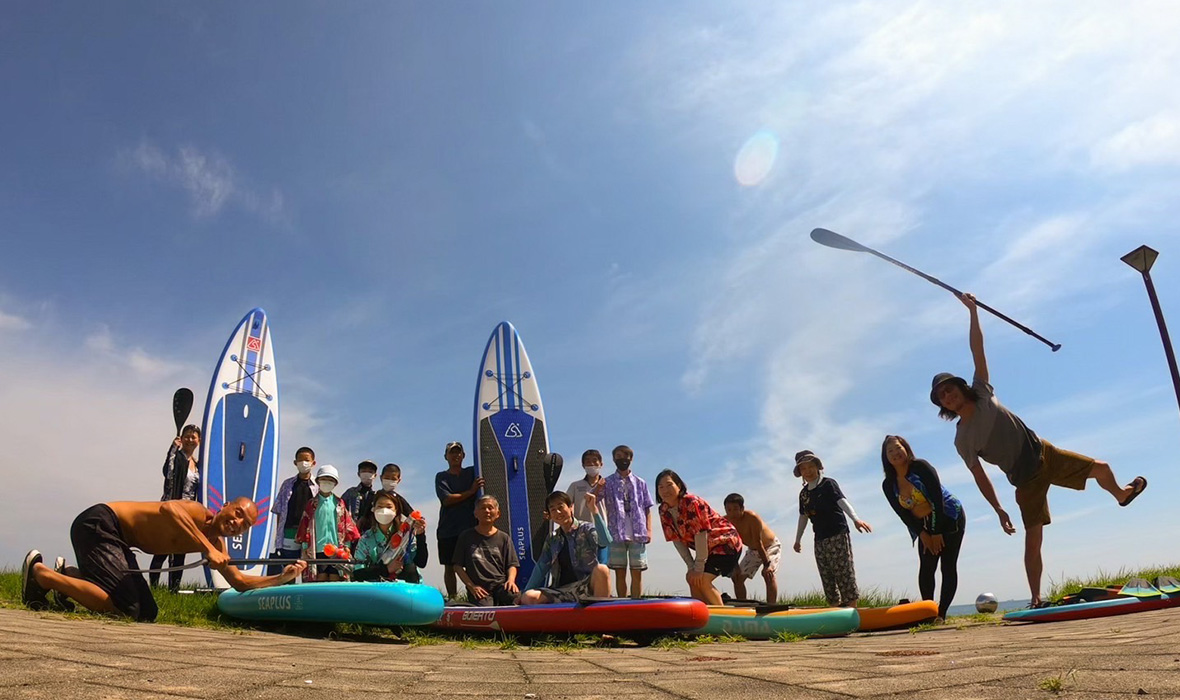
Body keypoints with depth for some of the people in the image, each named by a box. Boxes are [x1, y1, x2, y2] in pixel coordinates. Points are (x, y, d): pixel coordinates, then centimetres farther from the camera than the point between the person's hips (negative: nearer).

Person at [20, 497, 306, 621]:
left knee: (147, 614, 7)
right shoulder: (198, 514, -21)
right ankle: (40, 571, -3)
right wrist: (208, 549, -45)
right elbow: (168, 508, -44)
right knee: (124, 609, -20)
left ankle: (71, 576, 19)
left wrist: (283, 577, -2)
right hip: (97, 524, -9)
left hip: (117, 541, 9)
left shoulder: (215, 542, 5)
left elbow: (240, 582, 9)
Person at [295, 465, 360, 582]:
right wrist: (305, 548, 1)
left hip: (336, 549, 0)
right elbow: (305, 527, 6)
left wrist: (347, 547, 2)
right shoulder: (312, 504, 6)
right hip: (317, 550, 0)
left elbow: (347, 525, 7)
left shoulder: (340, 504, 7)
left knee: (335, 581, 0)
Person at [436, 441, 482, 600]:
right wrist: (471, 491, -10)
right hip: (448, 530, 0)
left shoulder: (472, 472, 11)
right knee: (449, 567, 5)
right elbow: (447, 499, -7)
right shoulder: (441, 477, 6)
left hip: (470, 528, 0)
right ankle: (452, 599, 13)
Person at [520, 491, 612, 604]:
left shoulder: (586, 529, 1)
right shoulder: (552, 540, 16)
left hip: (587, 586, -4)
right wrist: (523, 594, 6)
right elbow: (540, 568, 15)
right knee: (528, 597, -21)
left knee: (601, 569, -36)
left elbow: (606, 540, -20)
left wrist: (594, 510, -24)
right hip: (561, 590, 4)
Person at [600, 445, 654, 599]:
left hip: (638, 534, 1)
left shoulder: (640, 483, 12)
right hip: (616, 534, -1)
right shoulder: (607, 482, 8)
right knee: (620, 572, 3)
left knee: (637, 572, 2)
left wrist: (648, 530, 3)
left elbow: (647, 508, 13)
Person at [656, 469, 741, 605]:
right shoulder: (664, 511, -5)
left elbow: (700, 534, -28)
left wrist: (699, 567, -23)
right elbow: (677, 540, -3)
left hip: (725, 542, -8)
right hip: (707, 547, 8)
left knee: (702, 580, -18)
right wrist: (691, 567, -9)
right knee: (692, 579, 0)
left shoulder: (692, 503, -28)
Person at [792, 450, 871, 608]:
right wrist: (798, 539, 26)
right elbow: (803, 517, 22)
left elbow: (842, 501, -20)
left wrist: (855, 519, -36)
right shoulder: (804, 493, 13)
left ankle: (852, 609, -5)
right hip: (820, 540, 7)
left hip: (838, 536, -6)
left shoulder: (828, 484, -5)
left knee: (844, 573, -8)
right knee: (827, 578, 6)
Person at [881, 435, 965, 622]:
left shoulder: (920, 467, -17)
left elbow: (937, 497, -20)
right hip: (925, 528, 4)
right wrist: (923, 535, -14)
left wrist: (937, 532, -20)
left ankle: (941, 613, -6)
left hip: (949, 518, -4)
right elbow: (903, 514, -5)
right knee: (926, 567, -9)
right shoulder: (888, 485, -4)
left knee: (948, 566, -8)